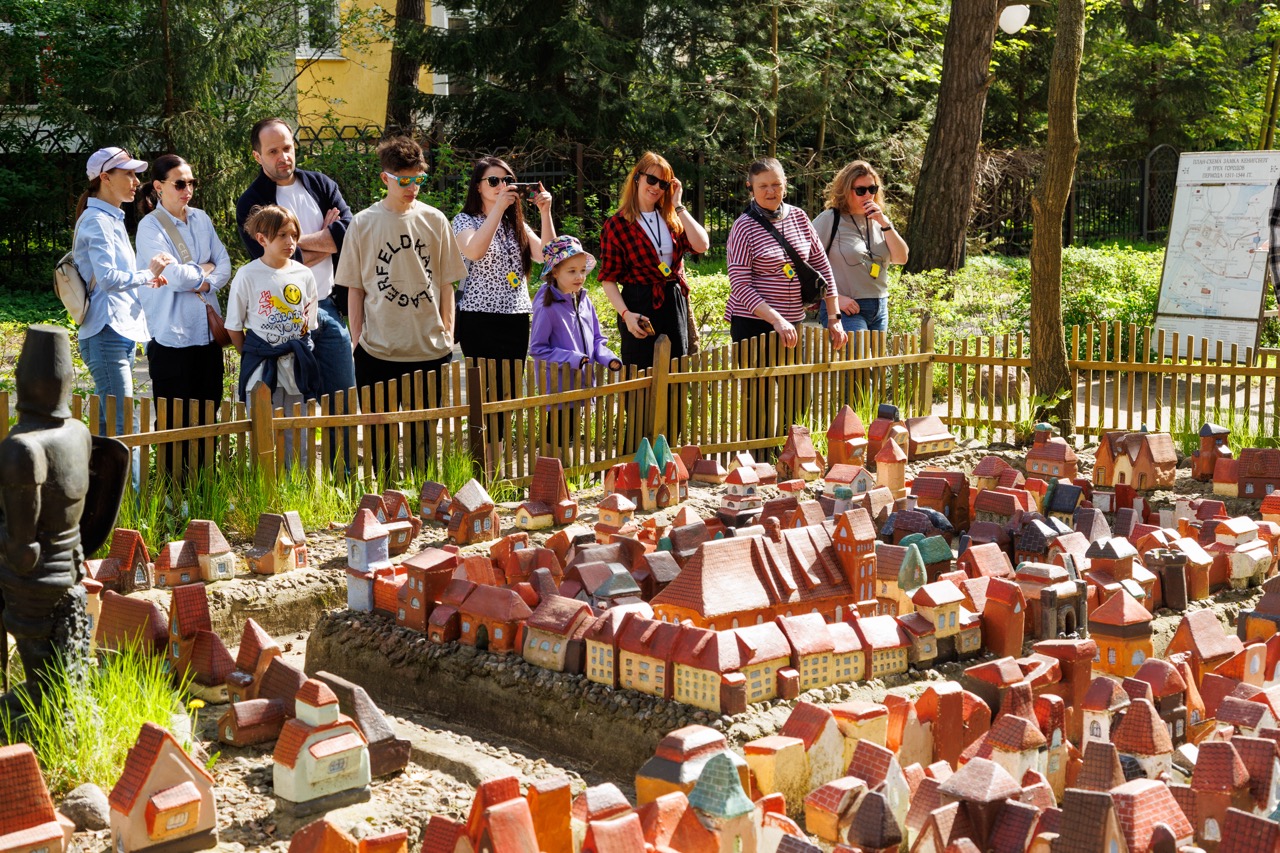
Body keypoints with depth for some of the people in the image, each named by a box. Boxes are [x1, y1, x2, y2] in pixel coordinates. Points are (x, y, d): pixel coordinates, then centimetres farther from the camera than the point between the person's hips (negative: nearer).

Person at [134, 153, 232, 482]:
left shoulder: (201, 219, 11)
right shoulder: (150, 226, -7)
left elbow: (224, 266, 7)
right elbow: (173, 275, -18)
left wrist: (202, 283, -11)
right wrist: (204, 271, -1)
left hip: (207, 329, 6)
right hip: (171, 334, -6)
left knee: (208, 410, 9)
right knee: (175, 418, -1)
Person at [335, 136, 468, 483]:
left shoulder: (434, 221, 4)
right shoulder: (363, 224, 0)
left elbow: (446, 283, 9)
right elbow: (355, 288, 5)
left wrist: (447, 333, 5)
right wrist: (357, 338, 0)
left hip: (431, 347, 1)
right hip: (378, 349, -1)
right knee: (382, 433, 4)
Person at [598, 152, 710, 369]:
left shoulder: (671, 219, 11)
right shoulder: (617, 225, -4)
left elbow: (702, 245, -6)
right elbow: (608, 279, -6)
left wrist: (678, 206, -3)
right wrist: (625, 314, -20)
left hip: (675, 305, 5)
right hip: (640, 308, -5)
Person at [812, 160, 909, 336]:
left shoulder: (876, 221, 12)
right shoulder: (830, 219, -6)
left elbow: (901, 258, 6)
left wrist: (885, 224, -6)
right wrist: (834, 297, -16)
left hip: (879, 309, 7)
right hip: (846, 310, -7)